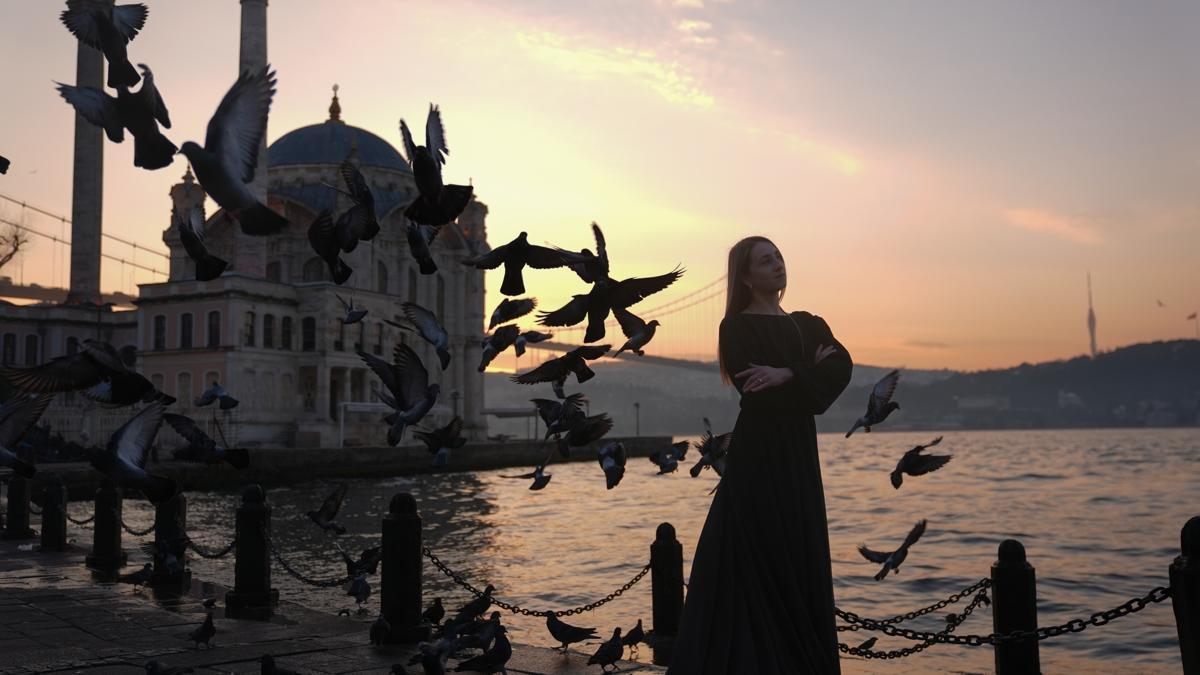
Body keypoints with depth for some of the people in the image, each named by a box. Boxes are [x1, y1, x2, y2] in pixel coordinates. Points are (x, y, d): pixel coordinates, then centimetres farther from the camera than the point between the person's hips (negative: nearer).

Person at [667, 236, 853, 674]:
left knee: (803, 561, 7)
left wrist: (787, 374, -19)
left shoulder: (808, 325, 14)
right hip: (758, 457, -6)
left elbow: (842, 367, -4)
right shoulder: (737, 327, -3)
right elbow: (755, 391, -17)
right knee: (760, 560, -6)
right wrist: (811, 371, -7)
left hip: (799, 458, 6)